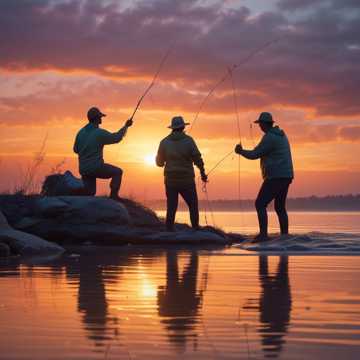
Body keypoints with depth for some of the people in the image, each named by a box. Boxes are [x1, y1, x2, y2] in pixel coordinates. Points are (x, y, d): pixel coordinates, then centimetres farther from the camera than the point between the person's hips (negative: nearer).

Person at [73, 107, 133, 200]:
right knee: (117, 172, 11)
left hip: (83, 169, 6)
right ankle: (113, 195, 4)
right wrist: (126, 126, 16)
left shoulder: (81, 132, 4)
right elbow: (117, 137, 2)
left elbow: (76, 149, 15)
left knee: (89, 193, 17)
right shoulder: (100, 133, -13)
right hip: (96, 167, -6)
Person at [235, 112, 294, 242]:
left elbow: (254, 155, -11)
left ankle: (263, 234, -17)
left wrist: (241, 151, 6)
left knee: (260, 204, -9)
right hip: (286, 176, 10)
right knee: (280, 207, 15)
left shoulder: (269, 137, -13)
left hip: (276, 177, -9)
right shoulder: (281, 135, 17)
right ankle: (285, 235, 12)